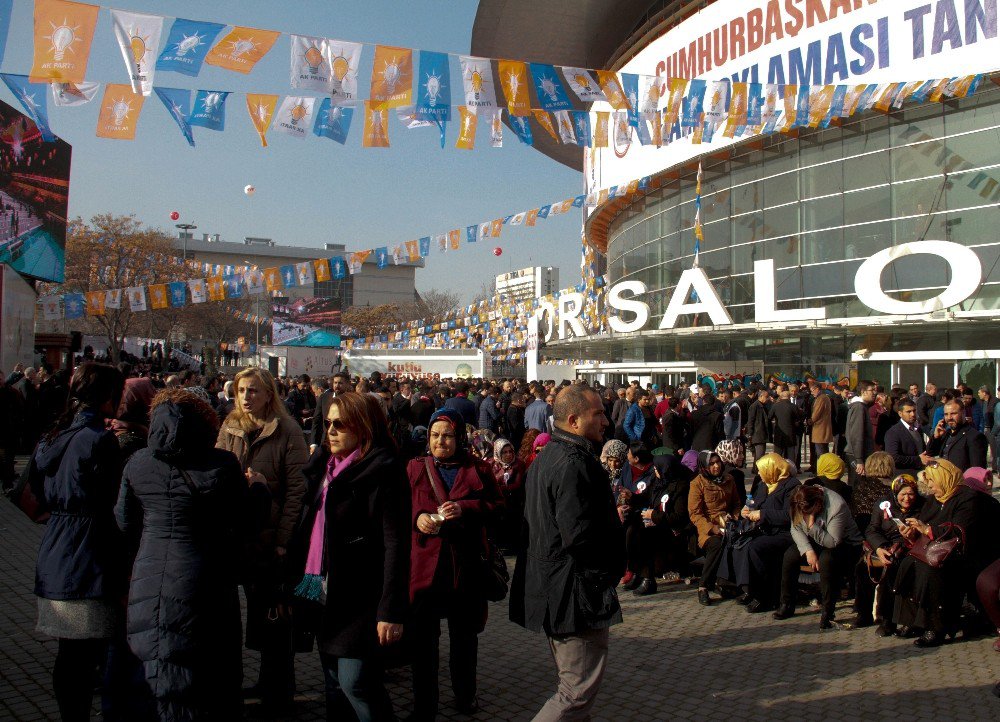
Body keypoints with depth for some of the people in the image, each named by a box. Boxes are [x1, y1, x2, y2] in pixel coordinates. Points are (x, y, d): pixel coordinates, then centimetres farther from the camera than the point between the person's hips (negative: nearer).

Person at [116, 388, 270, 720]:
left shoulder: (137, 463, -1)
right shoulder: (222, 465, -12)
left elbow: (125, 525, 6)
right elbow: (244, 522, -5)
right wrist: (260, 490, 12)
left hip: (148, 583, 3)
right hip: (201, 584, -3)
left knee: (153, 674, 18)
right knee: (209, 674, 12)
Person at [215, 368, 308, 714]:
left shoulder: (288, 432, -9)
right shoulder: (229, 429, 7)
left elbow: (296, 490, -11)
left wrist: (283, 540, -15)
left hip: (272, 540, -5)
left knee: (274, 615, 5)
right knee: (256, 609, 14)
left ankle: (279, 688, 20)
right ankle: (268, 681, 29)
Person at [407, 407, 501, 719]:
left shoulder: (478, 469, 4)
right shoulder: (415, 468, 6)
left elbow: (497, 506, 1)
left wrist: (465, 509, -15)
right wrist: (418, 518, -14)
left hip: (466, 564, 0)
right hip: (425, 563, 0)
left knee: (465, 634, 15)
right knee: (423, 635, 0)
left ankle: (465, 695, 35)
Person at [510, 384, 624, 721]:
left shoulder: (546, 457, 12)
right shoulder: (575, 463, -21)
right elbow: (579, 536, -27)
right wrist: (611, 569, -10)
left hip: (549, 590, 11)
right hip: (575, 596, -11)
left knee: (572, 684, 22)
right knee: (579, 694, -3)